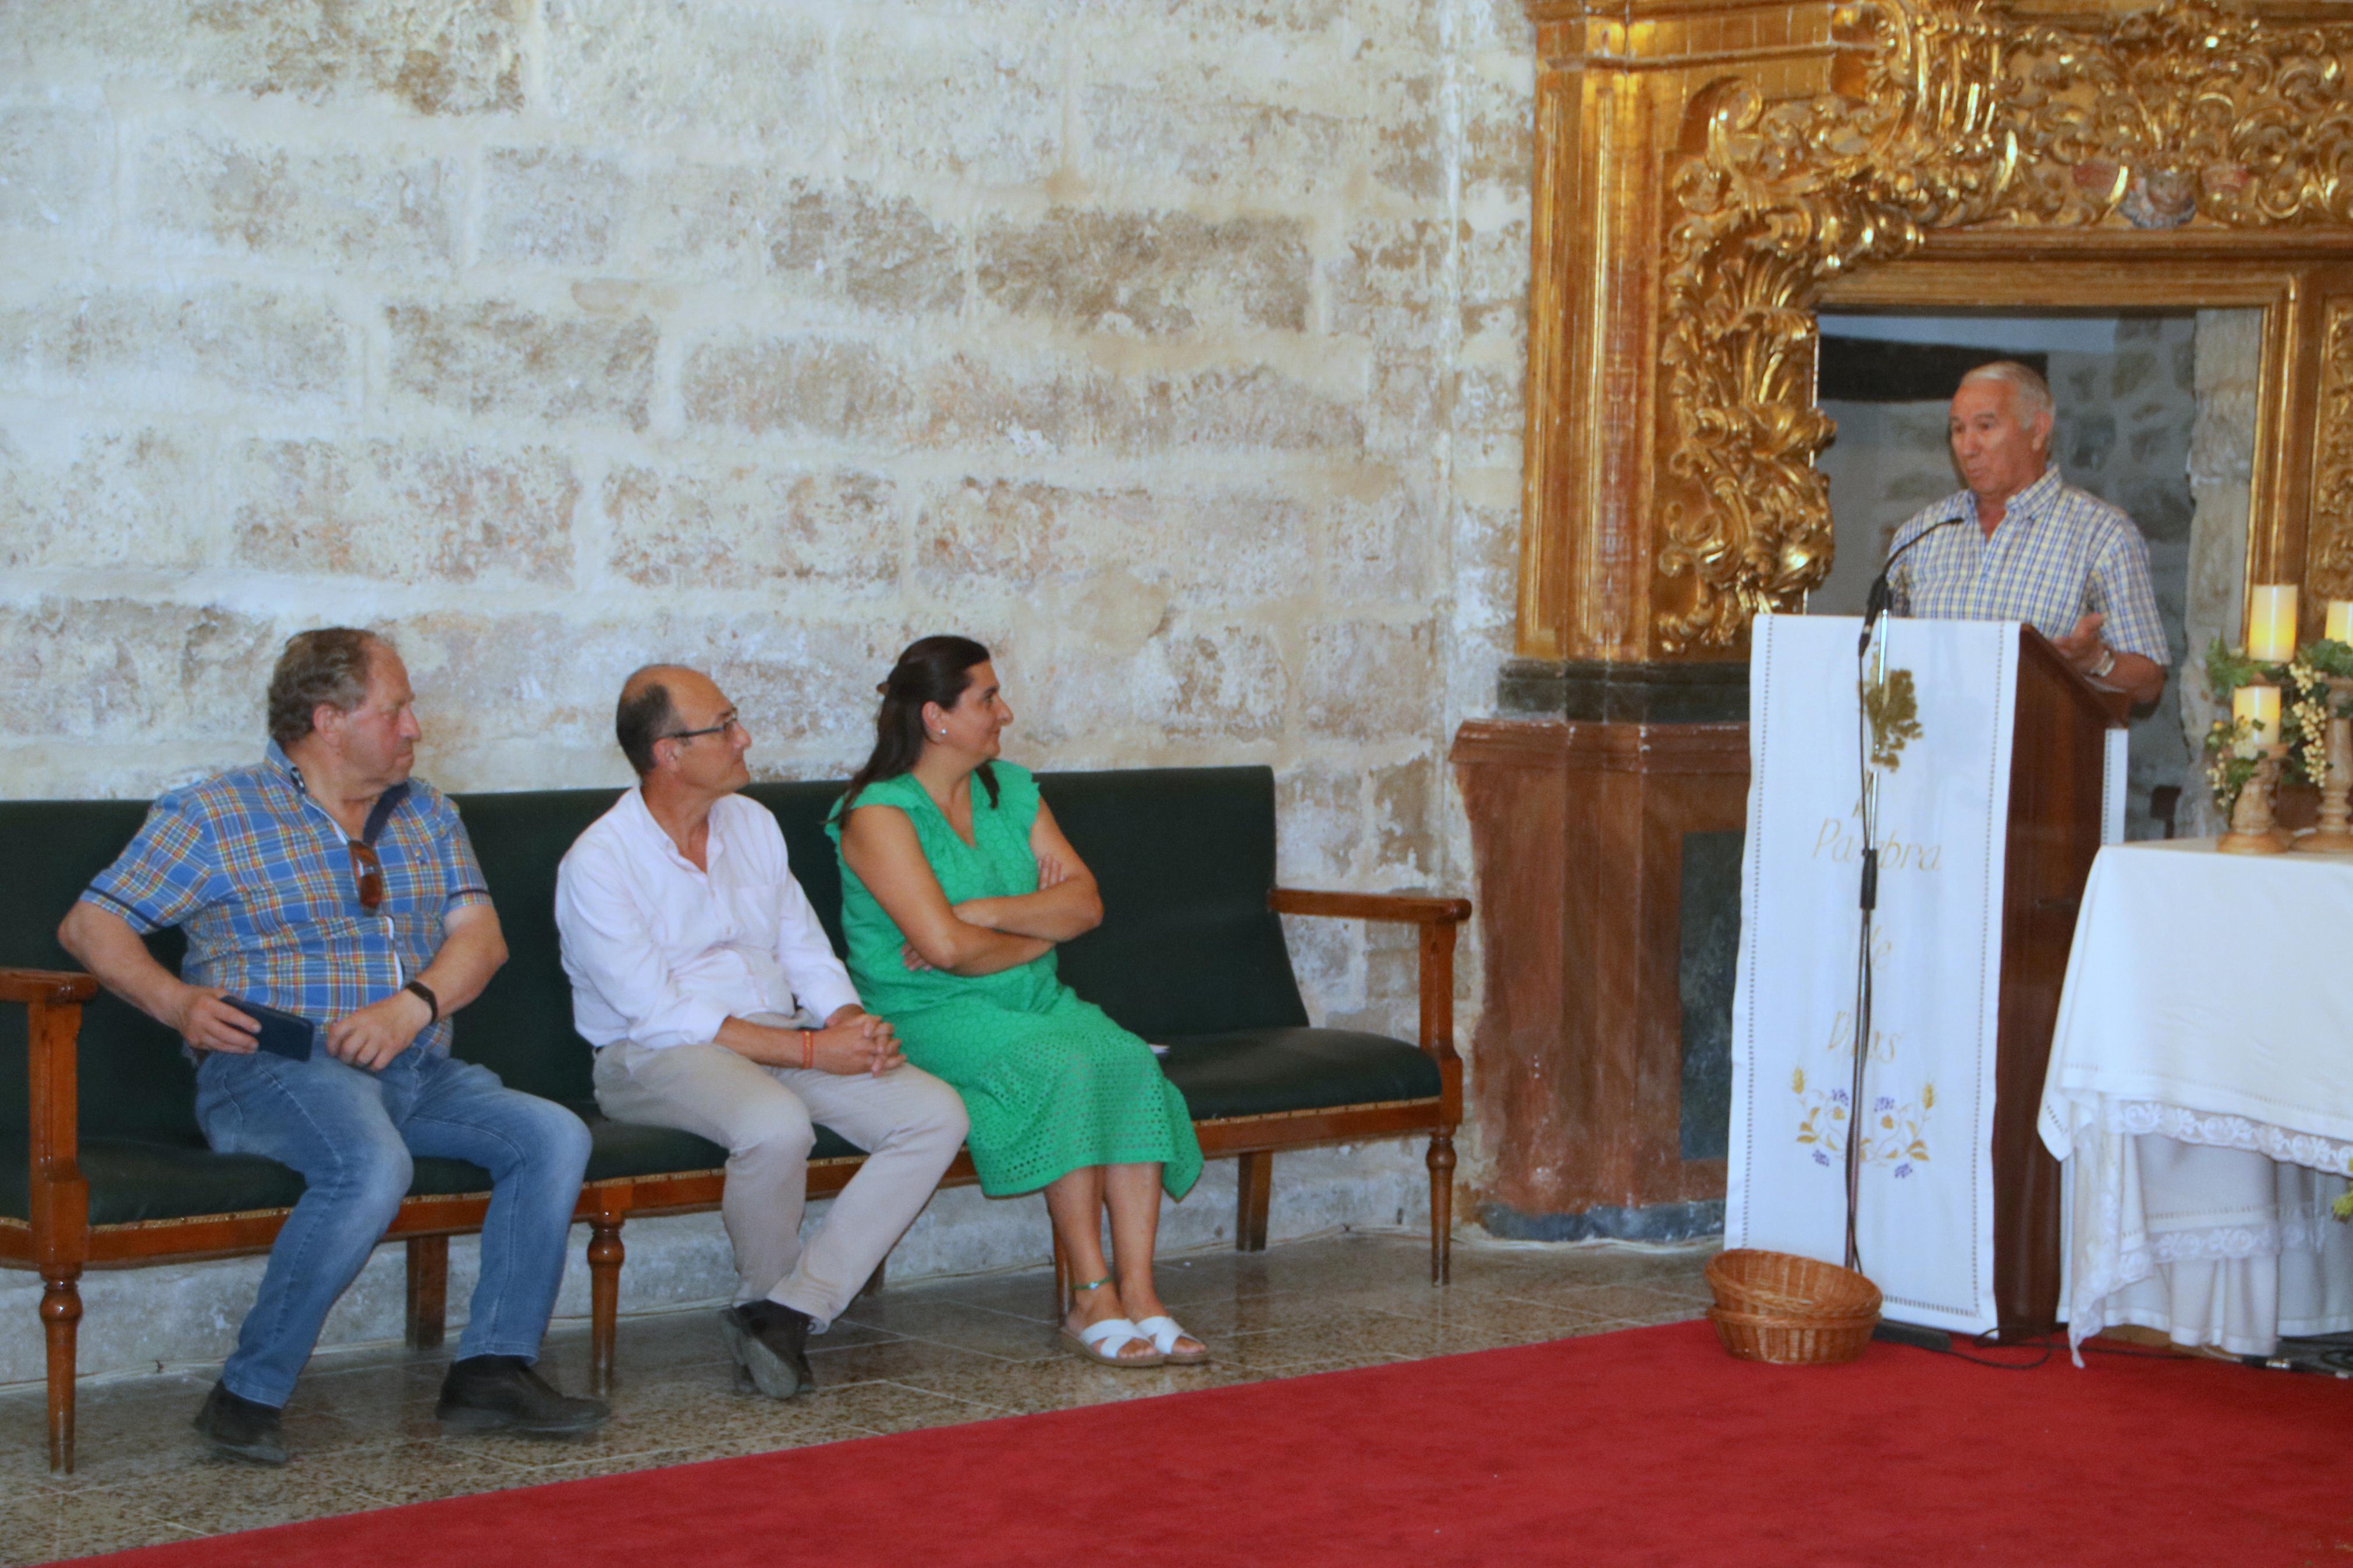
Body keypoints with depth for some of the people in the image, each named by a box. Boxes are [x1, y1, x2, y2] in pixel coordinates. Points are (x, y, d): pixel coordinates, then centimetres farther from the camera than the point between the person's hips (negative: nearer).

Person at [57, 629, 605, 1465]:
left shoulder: (426, 814, 18)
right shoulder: (212, 817, 3)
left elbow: (480, 935, 8)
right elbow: (91, 925, 2)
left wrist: (413, 1006, -13)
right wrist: (177, 1002, -15)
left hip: (416, 1071, 6)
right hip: (274, 1070, -6)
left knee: (555, 1136, -16)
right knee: (373, 1166, -36)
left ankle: (492, 1369, -14)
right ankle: (248, 1397, -25)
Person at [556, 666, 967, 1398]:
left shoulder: (752, 824, 13)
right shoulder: (597, 864, -9)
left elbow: (807, 952, 16)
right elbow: (660, 1014, -16)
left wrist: (851, 1022, -7)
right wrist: (810, 1050, -20)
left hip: (784, 1036, 7)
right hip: (655, 1059, -7)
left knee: (937, 1115, -16)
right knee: (776, 1126, -38)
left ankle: (789, 1311, -18)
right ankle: (764, 1297, -8)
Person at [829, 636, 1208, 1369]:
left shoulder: (1012, 789, 14)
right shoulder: (879, 813, -8)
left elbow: (1086, 902, 3)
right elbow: (945, 945, -19)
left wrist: (984, 912, -12)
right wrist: (1040, 932, -2)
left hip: (1036, 1002, 6)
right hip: (929, 1015, -6)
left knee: (1130, 1061, -24)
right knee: (1062, 1068, -32)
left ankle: (1138, 1291, -29)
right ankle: (1092, 1297, -27)